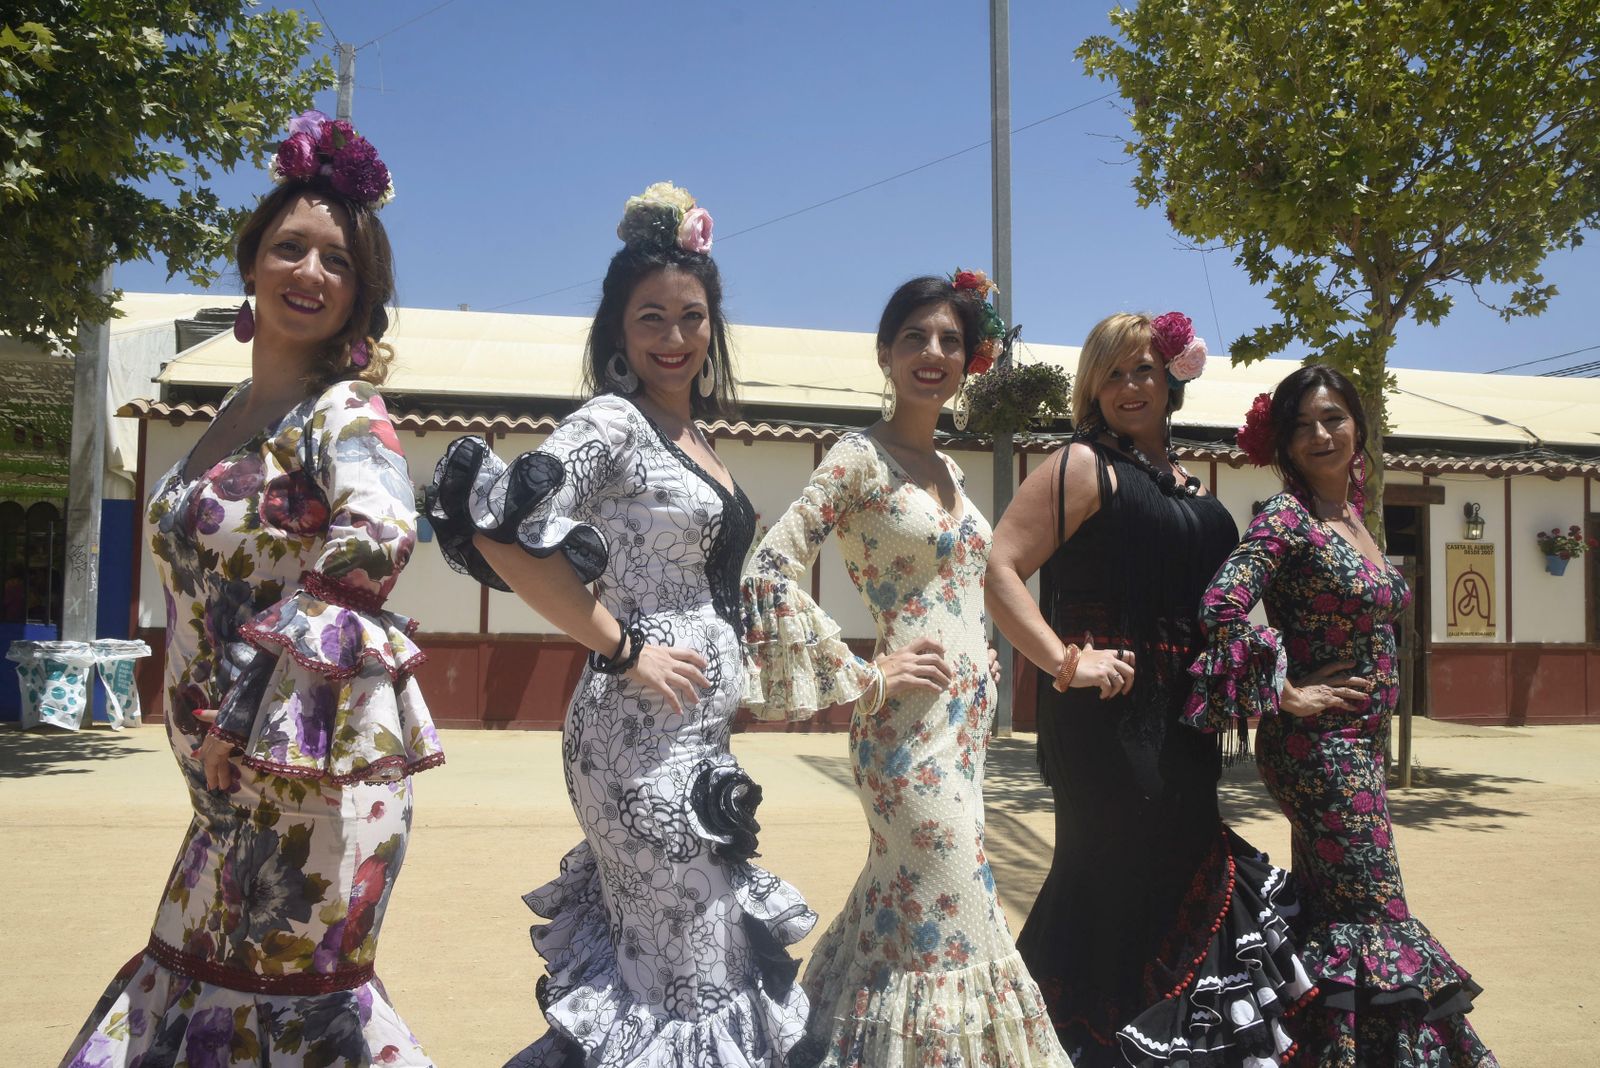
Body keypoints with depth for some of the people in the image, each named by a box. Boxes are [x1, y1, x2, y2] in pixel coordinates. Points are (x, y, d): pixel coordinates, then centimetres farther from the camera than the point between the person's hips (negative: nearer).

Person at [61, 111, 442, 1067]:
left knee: (296, 975, 2)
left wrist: (245, 698, -21)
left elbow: (376, 542, -26)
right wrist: (206, 713, 10)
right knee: (209, 958, 18)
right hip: (237, 750, 8)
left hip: (312, 741, -8)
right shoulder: (235, 415, 13)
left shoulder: (345, 413, -11)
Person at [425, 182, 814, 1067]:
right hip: (645, 732, -9)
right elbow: (503, 535, -25)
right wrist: (623, 652, -19)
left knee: (713, 946, 18)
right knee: (689, 968, 3)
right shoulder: (613, 421, -12)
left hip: (698, 736, 9)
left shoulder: (690, 437, 13)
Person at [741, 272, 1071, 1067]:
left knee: (907, 904, 18)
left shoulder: (946, 468, 13)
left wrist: (981, 680, 13)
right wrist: (861, 678, -17)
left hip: (965, 717, 8)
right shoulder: (861, 458, -11)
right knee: (949, 920, -3)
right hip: (910, 719, -8)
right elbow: (771, 569, -20)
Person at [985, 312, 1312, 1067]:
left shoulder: (1187, 485, 14)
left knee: (1180, 873, 16)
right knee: (1115, 877, 0)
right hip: (1110, 714, -8)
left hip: (1182, 722, 8)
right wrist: (1067, 662, -20)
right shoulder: (1083, 465, -7)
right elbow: (999, 569, -17)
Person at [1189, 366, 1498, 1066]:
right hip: (1318, 741, -8)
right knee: (1377, 912, -4)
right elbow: (1223, 606, -29)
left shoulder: (1352, 514, 12)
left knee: (1328, 914, 14)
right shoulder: (1288, 517, -14)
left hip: (1361, 739, 8)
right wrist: (1285, 694, -19)